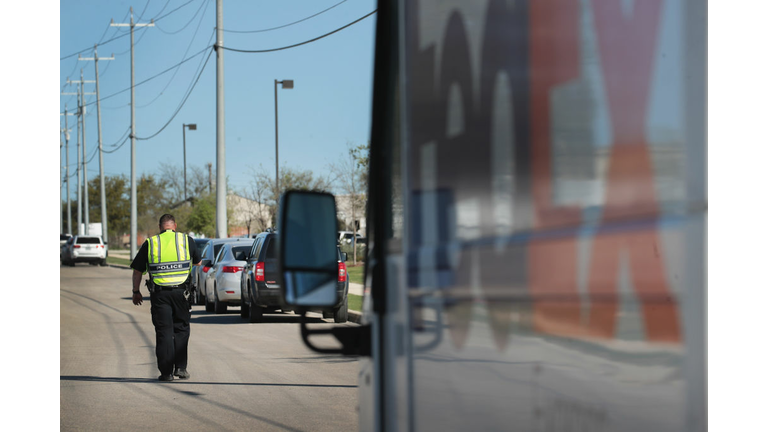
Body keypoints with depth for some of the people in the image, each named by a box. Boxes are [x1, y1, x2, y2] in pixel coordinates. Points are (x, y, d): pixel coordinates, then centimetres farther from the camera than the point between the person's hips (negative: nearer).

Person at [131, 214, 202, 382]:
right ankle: (180, 367, 8)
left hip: (159, 293, 0)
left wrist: (136, 291, 20)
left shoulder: (150, 243, 3)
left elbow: (137, 270, 7)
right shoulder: (186, 240, 5)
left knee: (164, 332, 3)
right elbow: (198, 262, 21)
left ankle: (166, 372, 1)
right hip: (181, 291, 0)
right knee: (181, 330, 13)